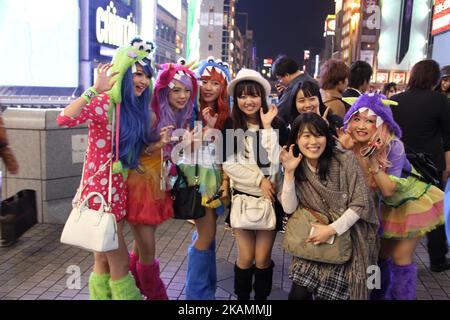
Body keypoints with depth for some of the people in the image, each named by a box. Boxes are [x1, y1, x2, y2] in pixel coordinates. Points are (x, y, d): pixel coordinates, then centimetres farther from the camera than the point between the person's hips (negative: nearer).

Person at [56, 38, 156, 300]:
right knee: (121, 262, 3)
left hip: (119, 189, 8)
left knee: (104, 260, 19)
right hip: (100, 189, -8)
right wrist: (95, 89, -28)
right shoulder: (104, 103, -16)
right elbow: (64, 119, -33)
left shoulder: (134, 107, 7)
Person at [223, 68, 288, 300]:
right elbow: (228, 163, -9)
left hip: (271, 198, 0)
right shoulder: (230, 125, -1)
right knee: (246, 257, 5)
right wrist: (259, 180, -15)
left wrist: (267, 128, -17)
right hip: (243, 197, 0)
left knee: (262, 259, 5)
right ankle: (241, 297, 29)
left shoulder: (277, 124, -3)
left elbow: (274, 162, -12)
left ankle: (262, 297, 29)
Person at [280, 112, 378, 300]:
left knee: (330, 294, -9)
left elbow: (360, 204, -12)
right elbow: (289, 208, -8)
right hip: (314, 241, 3)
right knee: (298, 294, -8)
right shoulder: (298, 168, 1)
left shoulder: (345, 160, -11)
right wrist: (289, 172, -17)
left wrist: (331, 230, -19)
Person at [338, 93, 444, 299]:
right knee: (379, 253, 16)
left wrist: (374, 163, -44)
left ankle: (403, 296, 22)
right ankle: (378, 294, 39)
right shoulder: (352, 146, -18)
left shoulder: (393, 146, -32)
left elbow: (389, 190, -31)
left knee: (400, 257, -1)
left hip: (412, 202, -5)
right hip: (388, 206, 5)